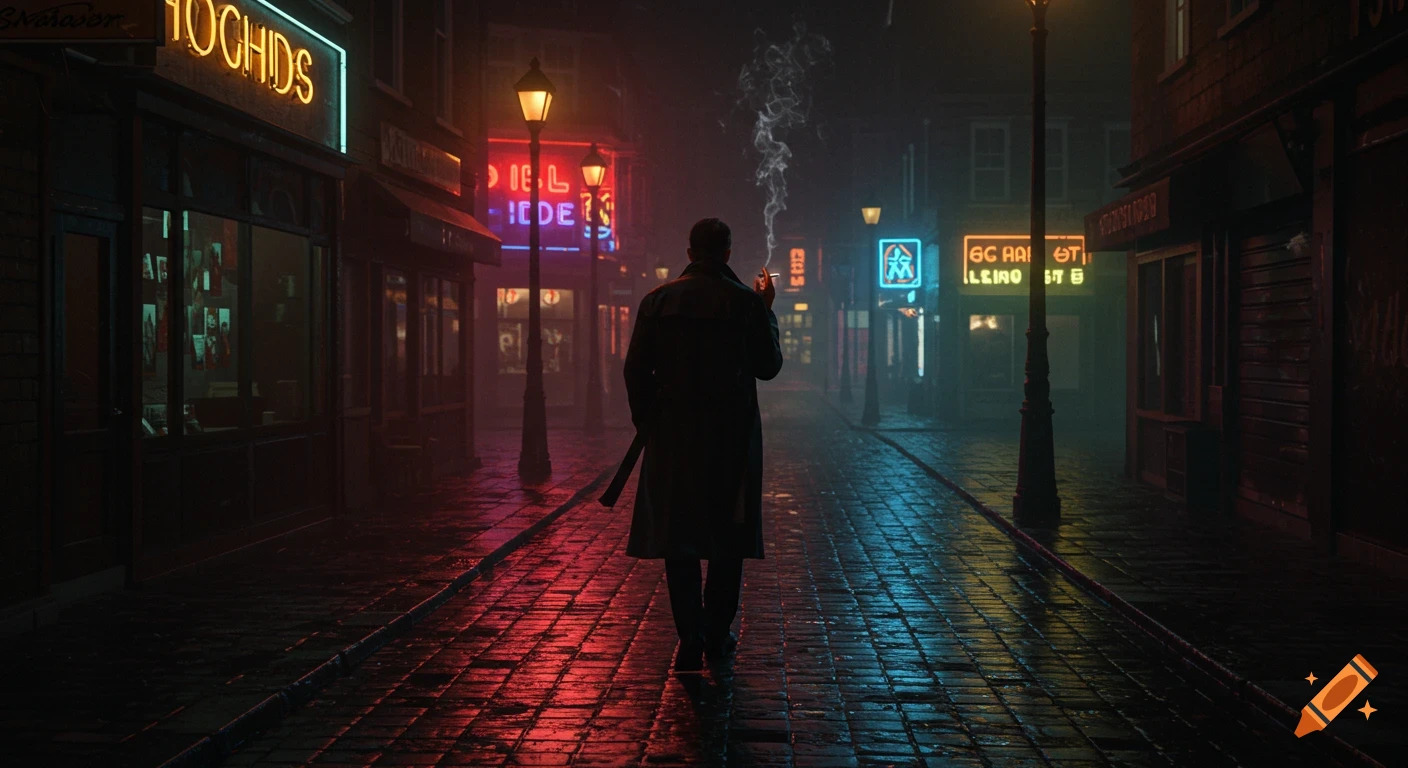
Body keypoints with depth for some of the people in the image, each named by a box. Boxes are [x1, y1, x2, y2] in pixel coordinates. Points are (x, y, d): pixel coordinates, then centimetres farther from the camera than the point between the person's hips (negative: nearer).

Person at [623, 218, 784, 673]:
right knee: (727, 536, 11)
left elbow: (636, 369, 0)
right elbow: (768, 366, 4)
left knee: (677, 534, 4)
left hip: (672, 435, 1)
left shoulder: (657, 300, 0)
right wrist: (768, 311, 13)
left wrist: (646, 421, 12)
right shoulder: (747, 302, -5)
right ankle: (717, 636, 17)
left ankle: (691, 637, -4)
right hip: (732, 435, -1)